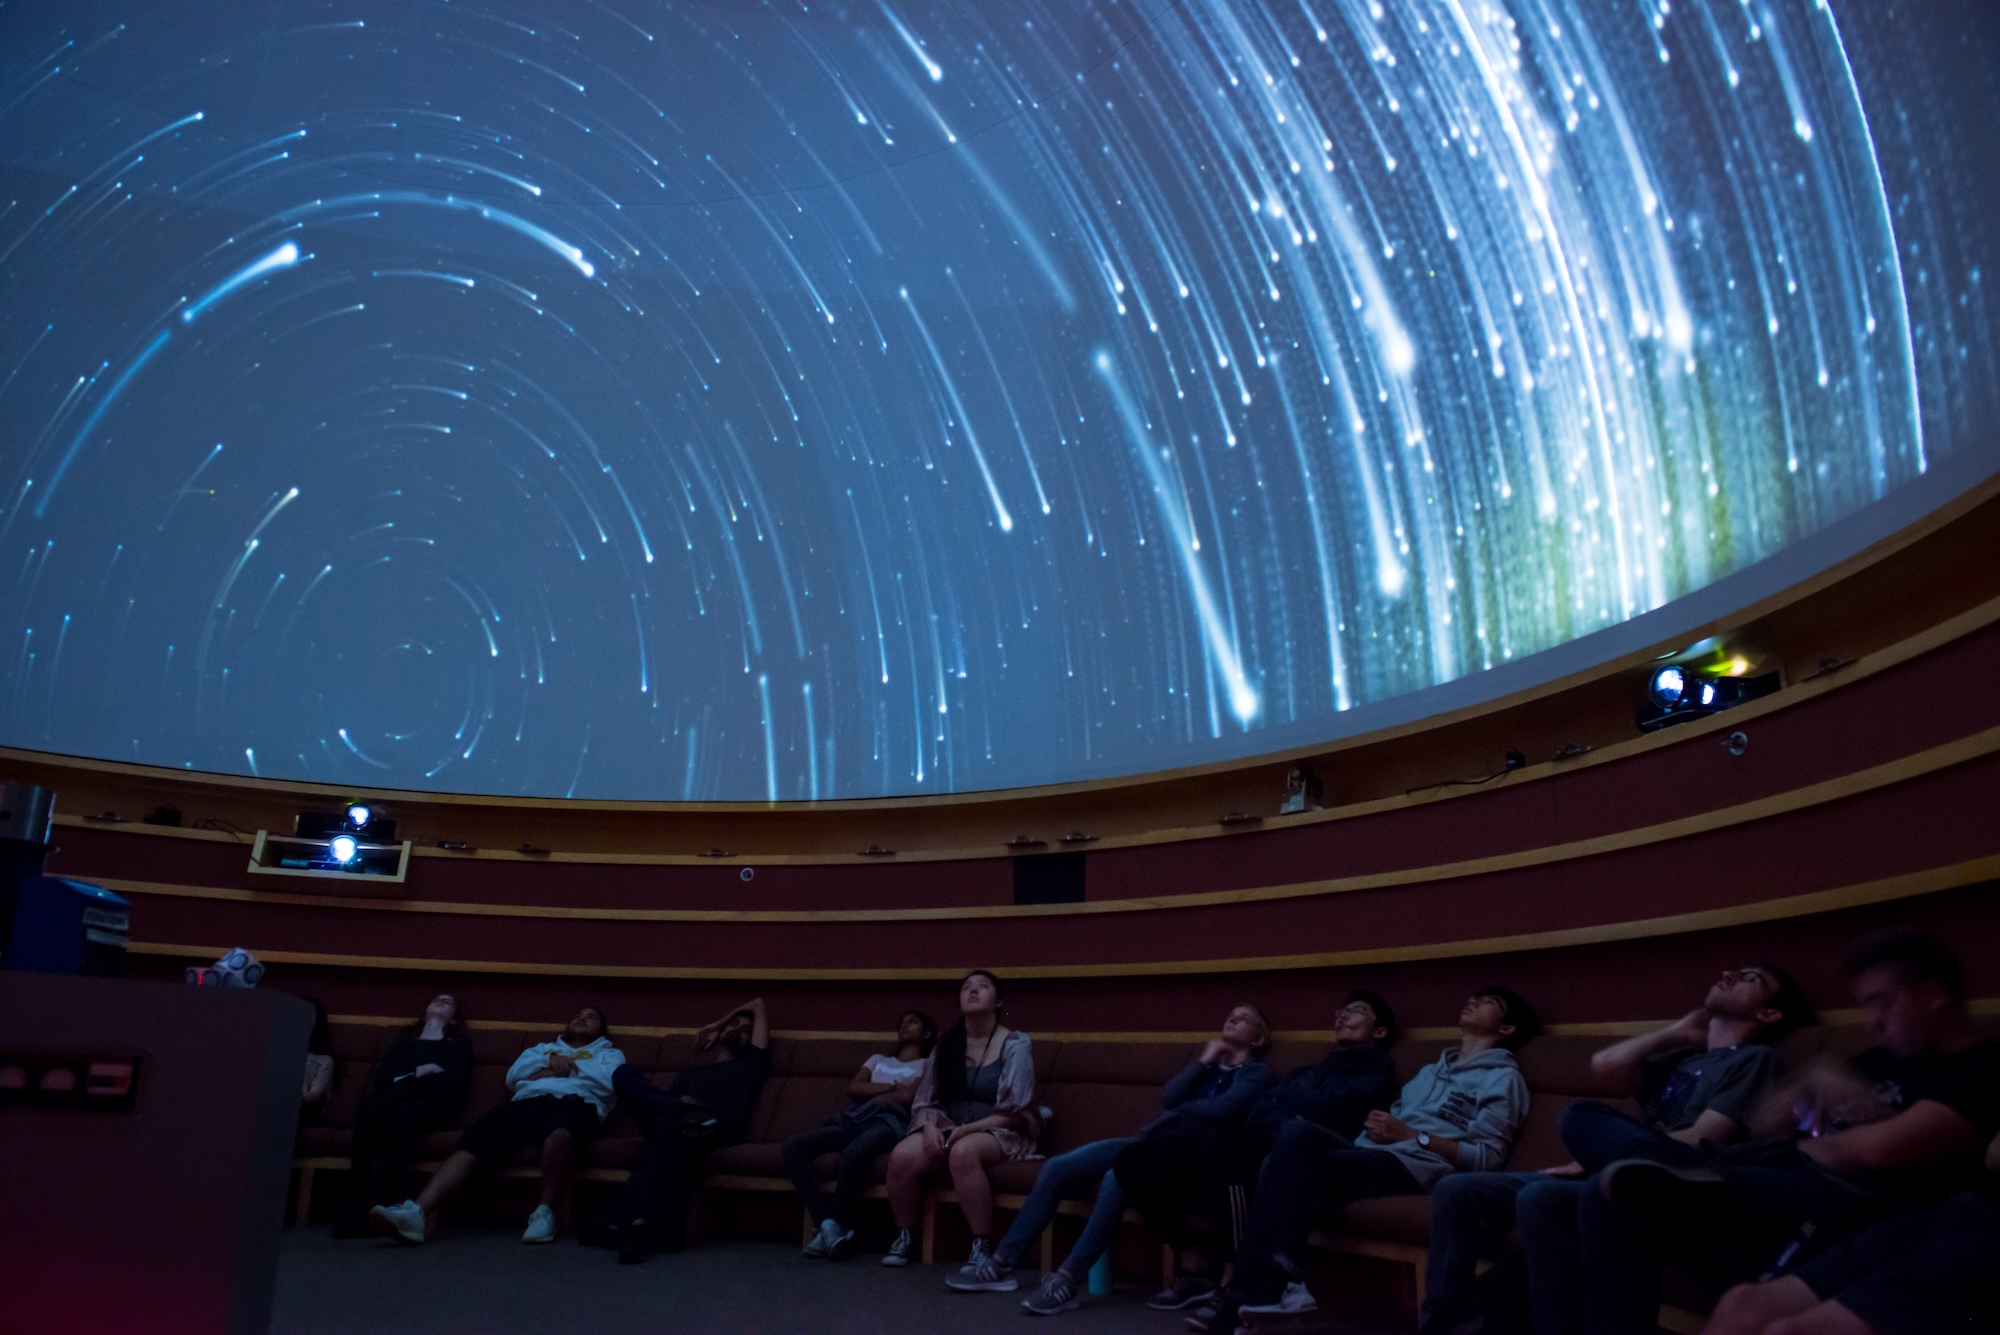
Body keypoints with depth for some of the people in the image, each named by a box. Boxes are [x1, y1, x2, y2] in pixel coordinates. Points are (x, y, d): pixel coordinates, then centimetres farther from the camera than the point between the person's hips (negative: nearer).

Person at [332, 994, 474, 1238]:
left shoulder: (458, 1045, 24)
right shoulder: (402, 1042, 33)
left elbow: (455, 1083, 3)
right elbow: (382, 1079, 14)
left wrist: (406, 1079, 3)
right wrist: (420, 1073, 0)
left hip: (433, 1108, -2)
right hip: (394, 1102, 2)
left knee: (403, 1110, -39)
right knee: (371, 1105, -36)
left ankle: (376, 1199, -40)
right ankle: (355, 1202, -38)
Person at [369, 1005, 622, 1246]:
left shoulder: (609, 1053, 29)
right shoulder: (542, 1048, 39)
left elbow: (609, 1083, 4)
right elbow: (513, 1076, 19)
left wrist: (567, 1066, 10)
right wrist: (550, 1061, 8)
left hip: (577, 1103, -3)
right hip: (528, 1101, 4)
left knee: (559, 1132, -45)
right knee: (474, 1140, -28)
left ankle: (545, 1212, -34)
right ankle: (419, 1212, -47)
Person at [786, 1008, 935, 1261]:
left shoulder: (928, 1063, 22)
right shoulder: (878, 1059, 37)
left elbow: (909, 1096, 1)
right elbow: (853, 1087, 17)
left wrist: (872, 1095, 7)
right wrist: (892, 1087, 6)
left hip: (889, 1121, -6)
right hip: (855, 1118, 6)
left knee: (854, 1153, -42)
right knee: (792, 1148, -22)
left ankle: (839, 1226, -25)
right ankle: (827, 1224, -30)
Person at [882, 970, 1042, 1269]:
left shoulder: (1016, 1045, -4)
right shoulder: (946, 1044, 10)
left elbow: (1015, 1114, -10)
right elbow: (925, 1101, 9)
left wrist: (968, 1129, -21)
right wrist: (930, 1127, -13)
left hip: (1000, 1135, -4)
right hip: (947, 1131, 4)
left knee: (963, 1151, -38)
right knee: (902, 1156, -25)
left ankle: (982, 1246, -26)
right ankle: (903, 1238, -3)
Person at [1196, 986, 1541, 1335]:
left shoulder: (1503, 1076, 10)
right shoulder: (1431, 1070, 34)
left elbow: (1487, 1158, -4)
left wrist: (1413, 1136, -11)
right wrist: (1376, 1128, 0)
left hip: (1417, 1165, -6)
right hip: (1371, 1156, 7)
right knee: (1296, 1132, -24)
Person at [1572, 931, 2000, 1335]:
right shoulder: (1881, 1062, 26)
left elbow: (1880, 1151, -17)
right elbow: (1764, 1125, 24)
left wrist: (1805, 1145, 4)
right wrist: (1813, 1080, 5)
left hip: (1834, 1207, -9)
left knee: (1625, 1187, -31)